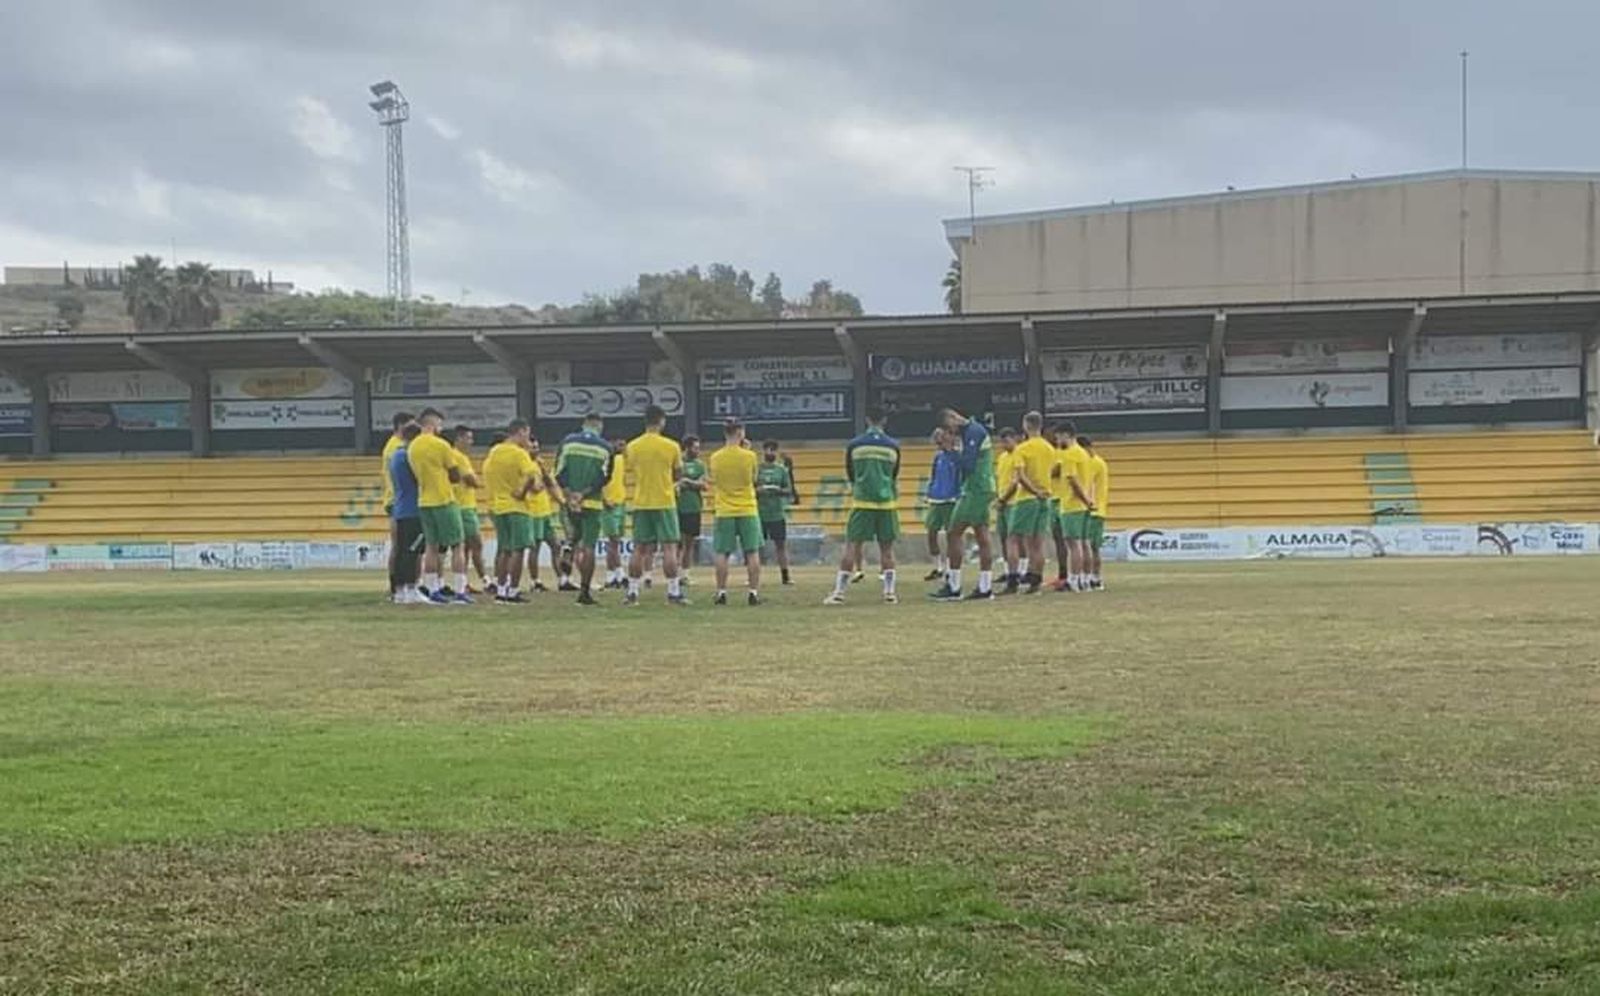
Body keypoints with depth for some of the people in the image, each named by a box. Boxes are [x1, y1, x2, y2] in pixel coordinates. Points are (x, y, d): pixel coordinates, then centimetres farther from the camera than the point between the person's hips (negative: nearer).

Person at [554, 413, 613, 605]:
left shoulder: (568, 441, 5)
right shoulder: (605, 447, 0)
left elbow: (559, 473, -1)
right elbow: (603, 478, -9)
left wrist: (570, 495, -6)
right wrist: (584, 494, -10)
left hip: (571, 501, 2)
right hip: (592, 502, -2)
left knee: (576, 541, 21)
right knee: (589, 547, 0)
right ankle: (585, 592, -1)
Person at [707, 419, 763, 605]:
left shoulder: (715, 458, -3)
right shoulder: (749, 456, -8)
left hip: (724, 513, 1)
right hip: (748, 511, -1)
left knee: (722, 554, 6)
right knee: (752, 553, 5)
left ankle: (721, 592, 4)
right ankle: (753, 592, 2)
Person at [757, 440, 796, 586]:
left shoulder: (782, 469, 7)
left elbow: (789, 490, 6)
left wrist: (779, 490, -14)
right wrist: (757, 490, -18)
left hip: (777, 514, 1)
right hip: (759, 513, -1)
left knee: (781, 545, 2)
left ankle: (785, 577, 6)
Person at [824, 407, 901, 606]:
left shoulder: (854, 445, 2)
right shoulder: (893, 446, 5)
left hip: (862, 501, -1)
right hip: (887, 501, 1)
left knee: (852, 546, 0)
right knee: (887, 548, 7)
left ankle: (839, 592, -4)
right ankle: (889, 591, 4)